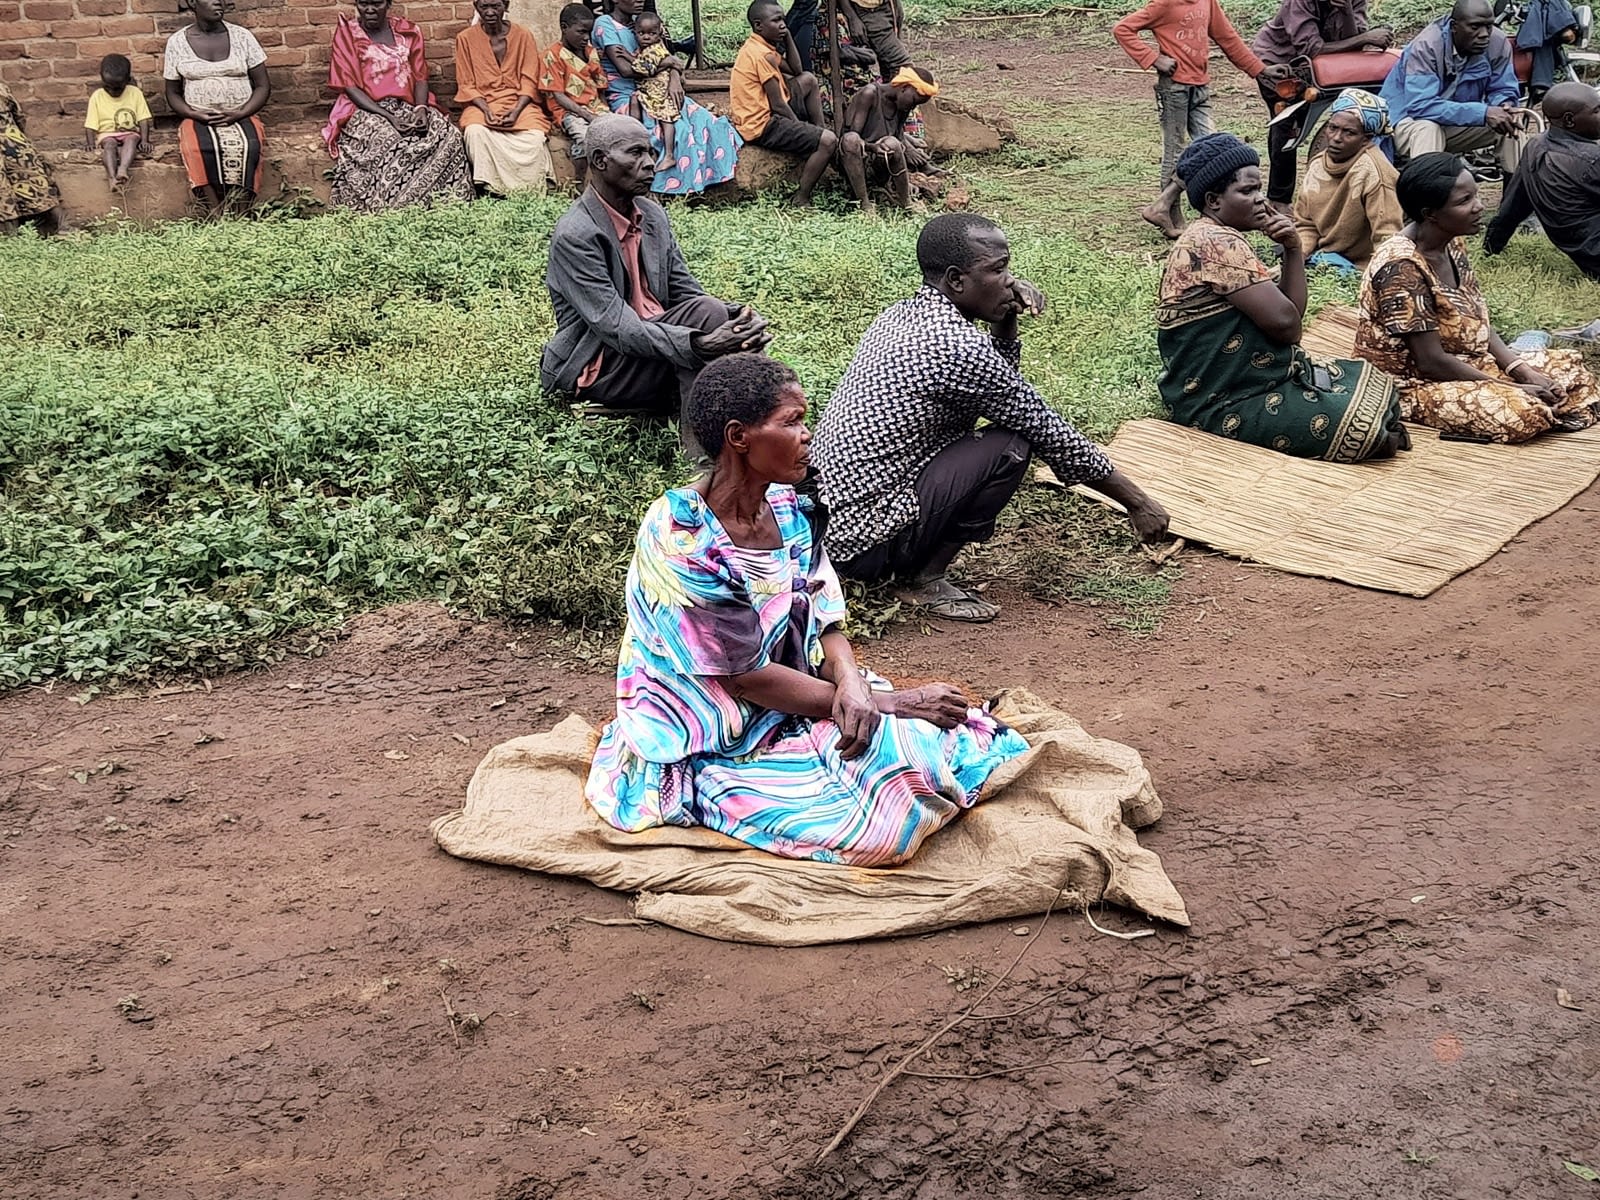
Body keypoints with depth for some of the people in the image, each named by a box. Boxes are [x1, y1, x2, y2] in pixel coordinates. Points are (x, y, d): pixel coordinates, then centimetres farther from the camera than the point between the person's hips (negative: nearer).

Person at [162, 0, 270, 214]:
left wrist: (239, 114, -11)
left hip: (241, 117, 0)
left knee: (246, 146, -35)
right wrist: (195, 115, -10)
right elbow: (173, 94, 11)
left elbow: (263, 86, 6)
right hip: (198, 119, 0)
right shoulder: (177, 42, 6)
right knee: (199, 148, -35)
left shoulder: (243, 37, 5)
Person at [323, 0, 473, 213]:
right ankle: (384, 211, -33)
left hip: (408, 107, 4)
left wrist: (421, 109, -15)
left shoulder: (408, 31, 10)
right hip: (366, 110, -3)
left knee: (449, 135, -26)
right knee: (387, 140, -39)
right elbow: (349, 86, -7)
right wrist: (388, 116, -20)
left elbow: (420, 77, 8)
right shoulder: (347, 33, 0)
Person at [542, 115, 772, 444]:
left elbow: (686, 291, 8)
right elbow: (614, 327, -24)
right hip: (594, 370, -8)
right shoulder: (575, 235, -18)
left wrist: (736, 317, -16)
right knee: (706, 313, -25)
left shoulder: (653, 215, 7)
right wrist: (699, 345, -37)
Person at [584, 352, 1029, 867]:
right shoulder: (680, 540, -24)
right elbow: (746, 676, -21)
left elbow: (826, 626, 1)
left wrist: (852, 685, -23)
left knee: (965, 744, -10)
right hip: (709, 755, -6)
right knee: (881, 823, -25)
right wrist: (889, 701, -19)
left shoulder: (789, 510, 0)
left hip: (797, 704, 6)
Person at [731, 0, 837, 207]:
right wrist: (801, 130, -7)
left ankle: (821, 129, 20)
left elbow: (796, 70, 14)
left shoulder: (759, 47, 9)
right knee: (828, 141, -20)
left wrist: (787, 36, 3)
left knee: (808, 80, 22)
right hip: (762, 126, -11)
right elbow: (778, 105, -19)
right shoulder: (763, 55, -21)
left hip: (767, 115, 11)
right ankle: (801, 200, -13)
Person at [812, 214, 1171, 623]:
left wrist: (1006, 321, 3)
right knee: (1011, 446, -13)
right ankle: (925, 578, -3)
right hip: (867, 542, -9)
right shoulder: (958, 345, -20)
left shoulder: (900, 316, 8)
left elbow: (1000, 383, 21)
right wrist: (1136, 502, -1)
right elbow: (1053, 436, -11)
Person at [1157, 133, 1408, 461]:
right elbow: (1285, 324, -24)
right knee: (1367, 426, -13)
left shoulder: (1221, 240, 13)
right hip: (1228, 408, -11)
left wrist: (1293, 249, -6)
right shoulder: (1217, 244, -21)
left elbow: (1292, 313, 8)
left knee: (1376, 384, 14)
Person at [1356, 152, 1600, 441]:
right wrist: (1515, 389, -18)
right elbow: (1432, 362, -25)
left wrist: (1524, 372, -7)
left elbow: (1477, 321, 8)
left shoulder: (1452, 245, 1)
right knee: (1521, 411, -28)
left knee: (1569, 367, 6)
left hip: (1464, 363, 9)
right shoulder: (1401, 267, -26)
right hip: (1414, 385, -9)